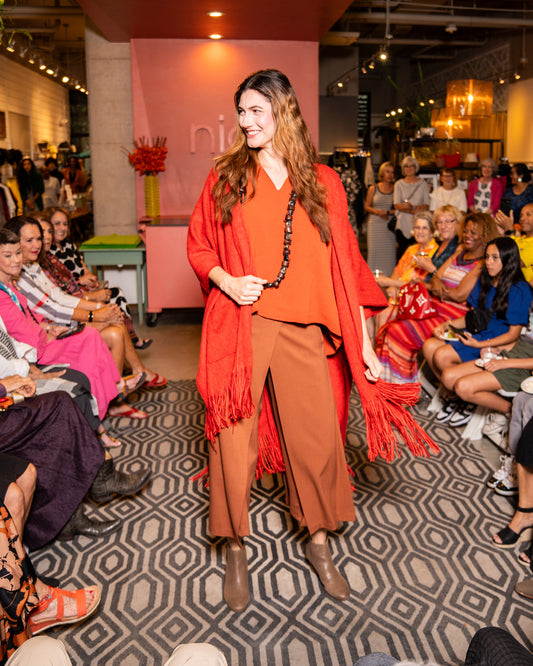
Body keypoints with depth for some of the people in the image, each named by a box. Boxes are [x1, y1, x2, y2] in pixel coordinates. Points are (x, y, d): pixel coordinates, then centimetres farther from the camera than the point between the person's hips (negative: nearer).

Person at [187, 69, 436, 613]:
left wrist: (364, 343, 3)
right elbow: (198, 246, 12)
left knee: (317, 436, 6)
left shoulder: (322, 183, 7)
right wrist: (227, 281, -10)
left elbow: (344, 264, 6)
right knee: (234, 437, 2)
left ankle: (319, 543, 30)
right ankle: (236, 551, 25)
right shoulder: (226, 177, 8)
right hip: (239, 327, 0)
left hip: (304, 330, 1)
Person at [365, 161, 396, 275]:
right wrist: (377, 211, -8)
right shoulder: (373, 189, 7)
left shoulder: (395, 189, 6)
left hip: (390, 224, 0)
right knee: (374, 251, -3)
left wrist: (387, 212, -9)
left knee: (389, 251, -3)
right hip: (375, 224, 0)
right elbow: (367, 207, 9)